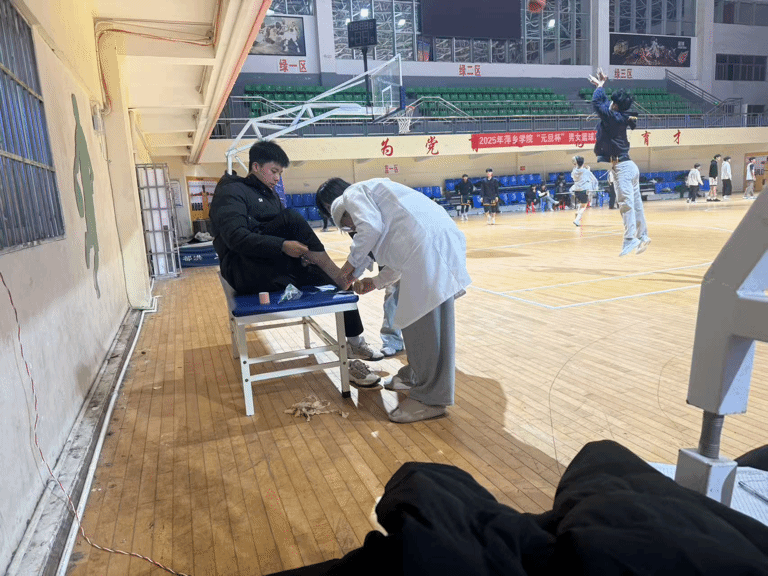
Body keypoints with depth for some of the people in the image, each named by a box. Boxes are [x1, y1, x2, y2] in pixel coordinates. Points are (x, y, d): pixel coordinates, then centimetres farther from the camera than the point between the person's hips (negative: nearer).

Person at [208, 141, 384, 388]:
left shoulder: (270, 195, 21)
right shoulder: (231, 192, -4)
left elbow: (286, 234, 17)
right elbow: (235, 237, -21)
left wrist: (302, 251, -5)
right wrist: (283, 245, -30)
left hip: (276, 272, 8)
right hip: (245, 272, -8)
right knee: (292, 218, -27)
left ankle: (353, 344, -4)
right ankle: (338, 273, -21)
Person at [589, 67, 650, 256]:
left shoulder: (614, 118, -13)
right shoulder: (619, 117, 12)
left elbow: (597, 104, -12)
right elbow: (605, 103, 28)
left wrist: (600, 85, 4)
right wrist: (599, 85, 30)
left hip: (622, 166, -10)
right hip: (628, 165, 10)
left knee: (626, 203, -12)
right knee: (636, 203, 12)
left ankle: (630, 241, -14)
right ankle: (642, 236, 19)